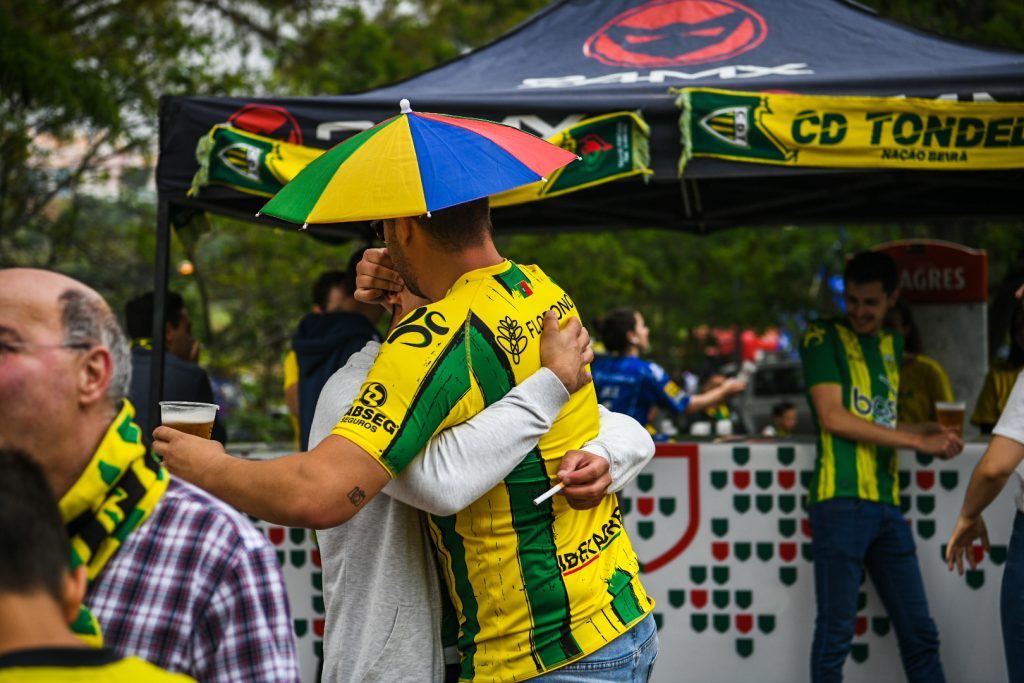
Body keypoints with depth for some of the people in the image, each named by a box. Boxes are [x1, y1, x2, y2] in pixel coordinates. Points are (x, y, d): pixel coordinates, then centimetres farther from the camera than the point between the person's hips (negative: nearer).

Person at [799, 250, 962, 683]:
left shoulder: (892, 345, 19)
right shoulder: (823, 339, 0)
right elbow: (833, 417, -10)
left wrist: (930, 433, 1)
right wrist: (918, 441, -9)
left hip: (887, 503, 6)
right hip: (841, 500, -6)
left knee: (919, 631, 7)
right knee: (836, 632, -4)